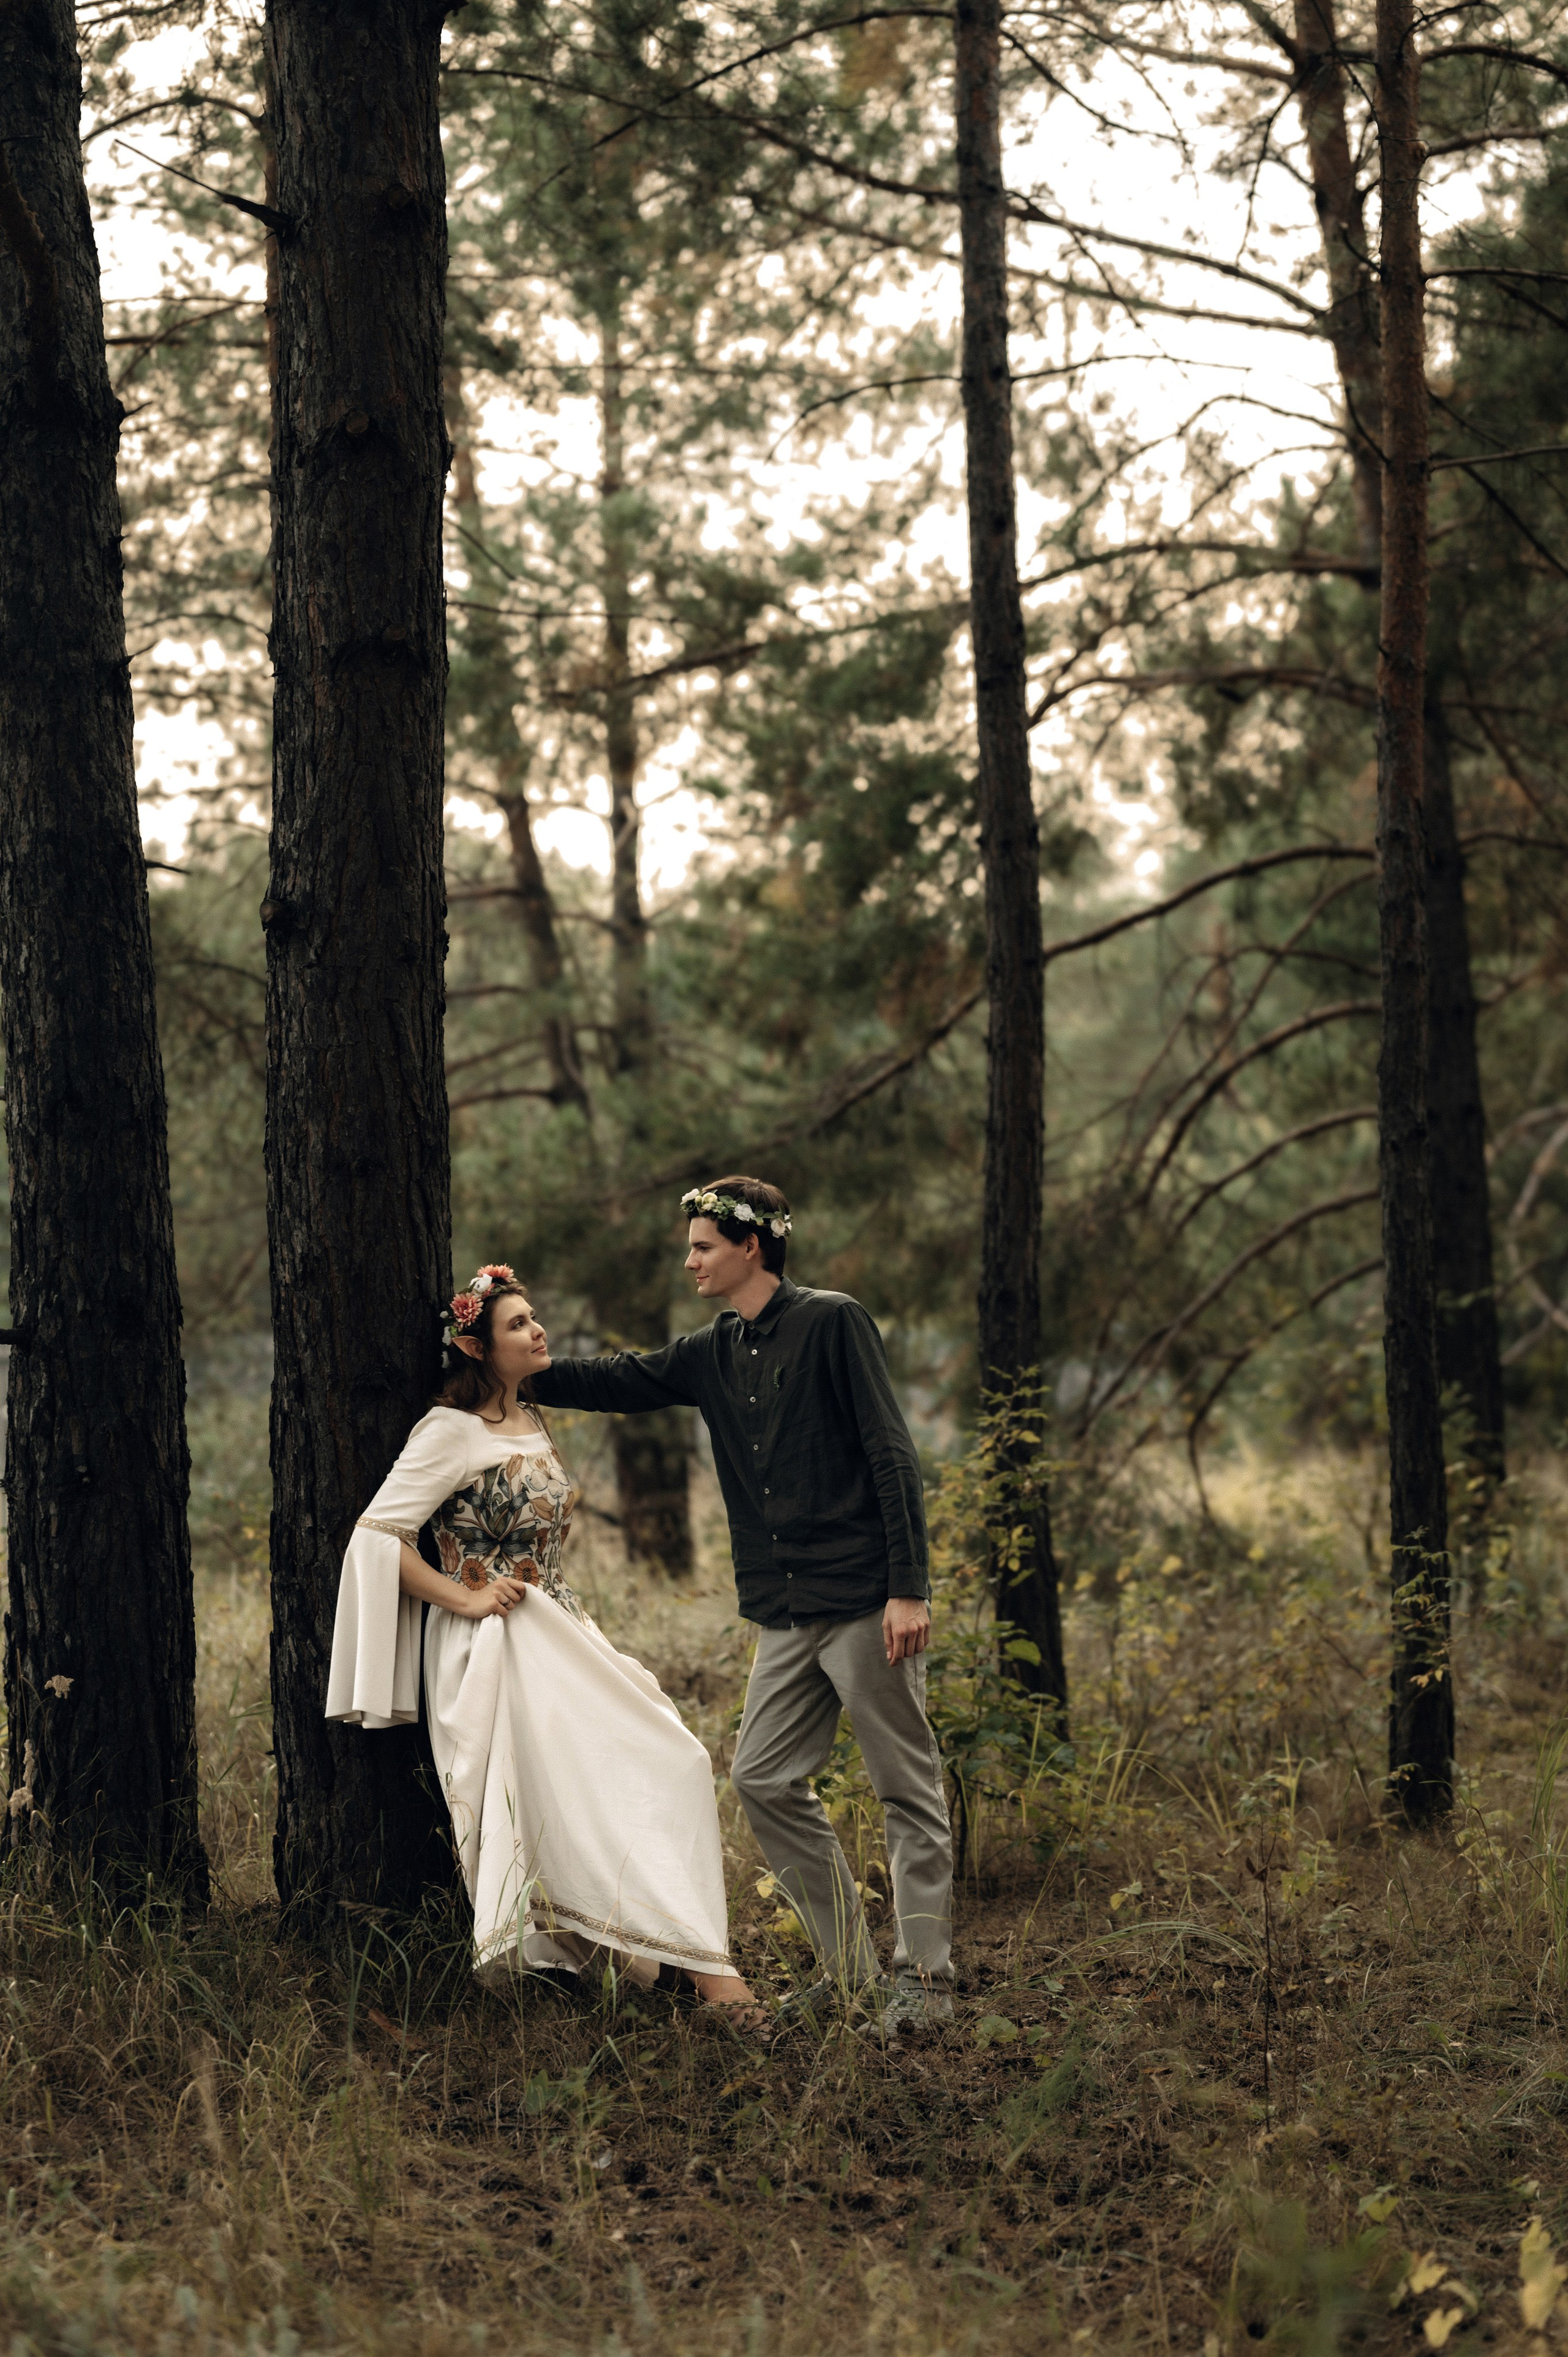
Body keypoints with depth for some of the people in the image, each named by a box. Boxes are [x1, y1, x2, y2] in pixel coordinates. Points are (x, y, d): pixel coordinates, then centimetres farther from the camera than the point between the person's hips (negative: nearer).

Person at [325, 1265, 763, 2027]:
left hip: (556, 1635, 9)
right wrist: (465, 1598, -15)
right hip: (494, 1650, -9)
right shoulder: (452, 1432, -10)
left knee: (669, 1764, -3)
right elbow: (377, 1534, -14)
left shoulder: (531, 1423, 16)